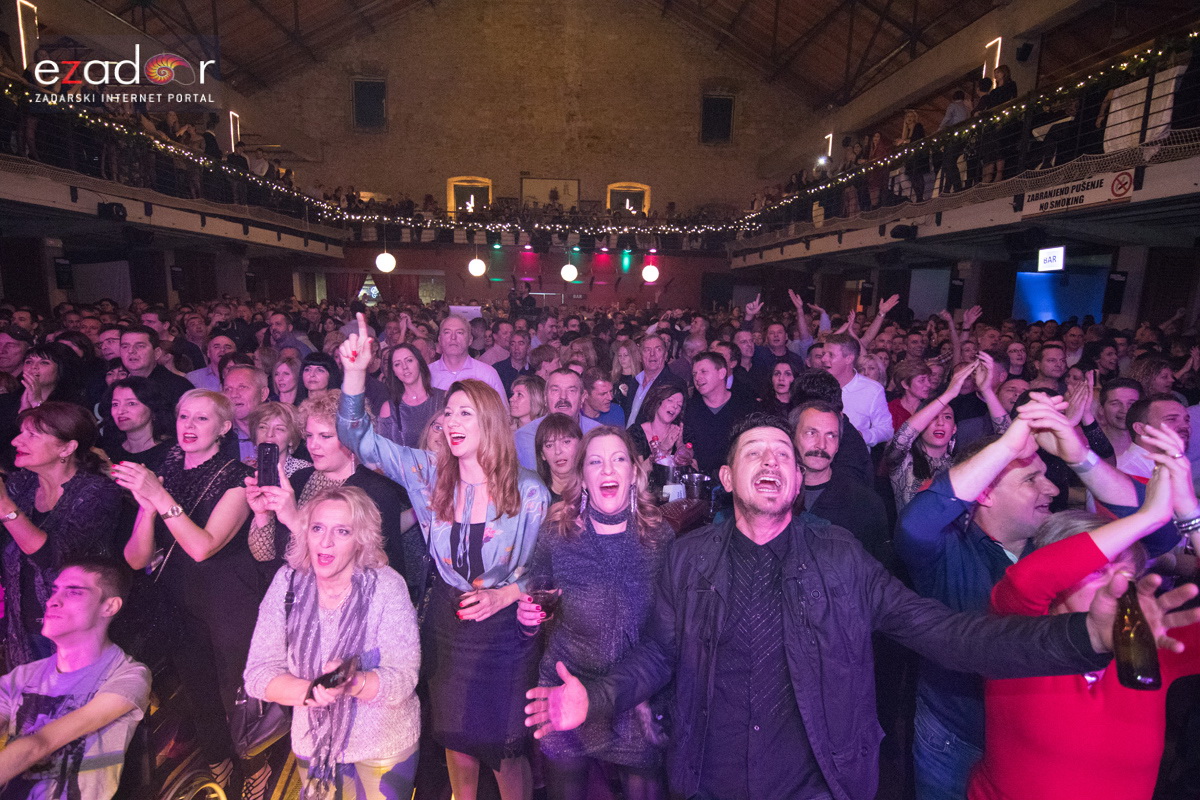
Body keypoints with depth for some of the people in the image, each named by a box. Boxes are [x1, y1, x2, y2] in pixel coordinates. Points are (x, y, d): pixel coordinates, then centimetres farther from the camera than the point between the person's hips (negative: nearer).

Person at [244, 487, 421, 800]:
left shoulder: (386, 588, -21)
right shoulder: (288, 582, -12)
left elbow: (402, 680, -21)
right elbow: (259, 672, -12)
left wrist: (352, 682, -40)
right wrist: (312, 692, -29)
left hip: (385, 748, -2)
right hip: (313, 743, 3)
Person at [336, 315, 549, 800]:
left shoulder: (529, 493, -15)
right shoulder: (431, 477, -7)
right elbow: (358, 438, -11)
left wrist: (504, 595, -23)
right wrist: (355, 373, -24)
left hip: (504, 633, -3)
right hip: (447, 628, 3)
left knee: (505, 750, 12)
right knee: (457, 742, 22)